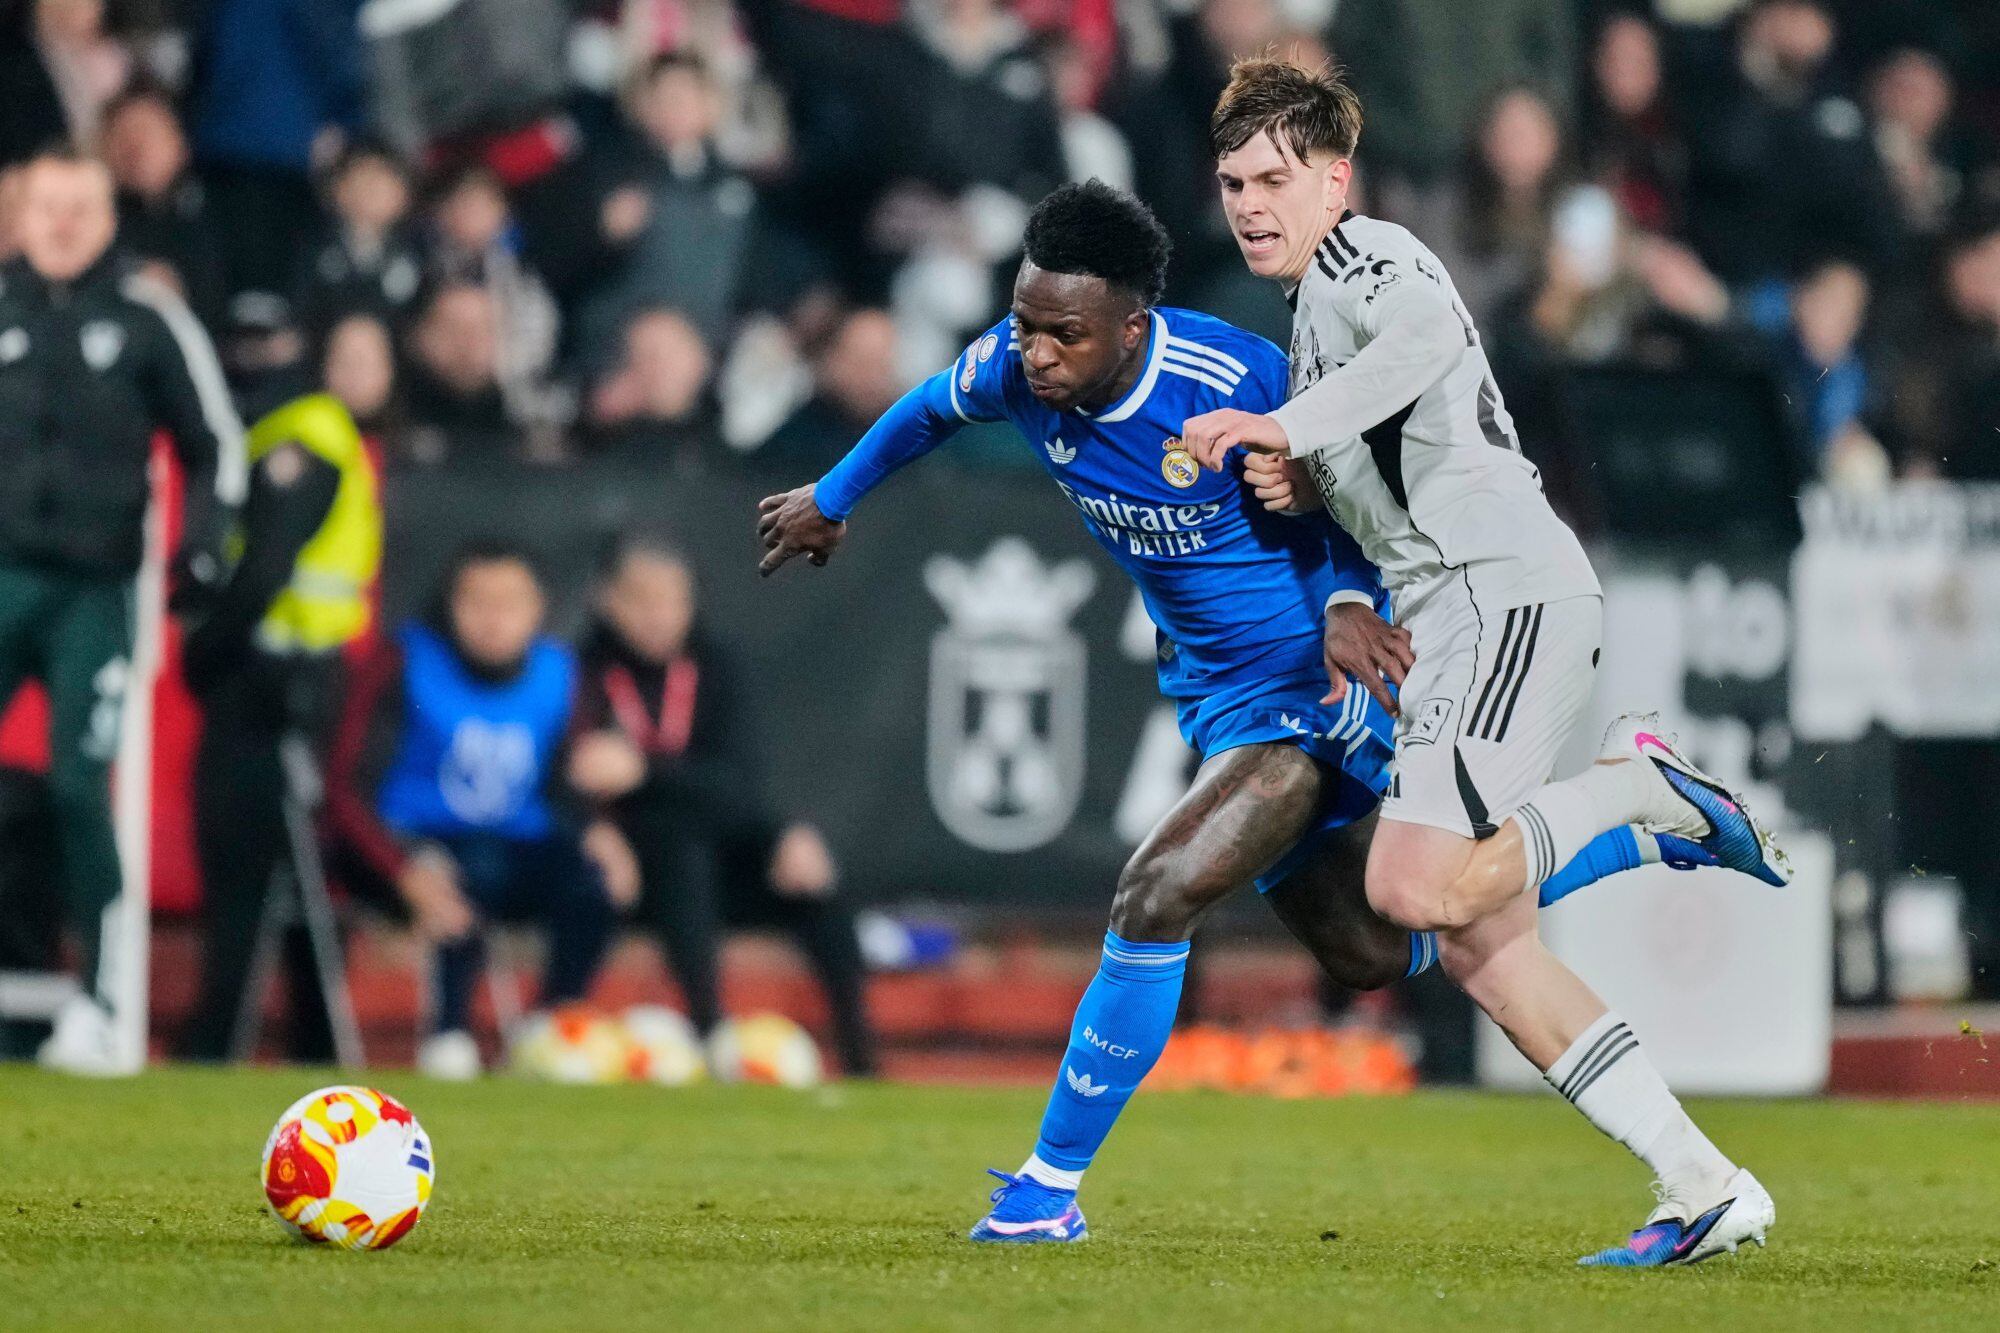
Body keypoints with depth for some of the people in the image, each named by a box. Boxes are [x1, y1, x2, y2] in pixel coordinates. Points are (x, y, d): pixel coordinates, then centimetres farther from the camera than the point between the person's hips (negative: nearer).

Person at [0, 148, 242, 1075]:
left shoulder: (150, 321, 3)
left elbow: (214, 442, 9)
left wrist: (201, 546, -3)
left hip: (94, 591, -2)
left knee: (81, 789, -7)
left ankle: (99, 1004, -3)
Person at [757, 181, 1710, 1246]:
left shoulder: (1238, 386, -29)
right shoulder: (1012, 368, -12)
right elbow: (934, 408, 13)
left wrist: (1349, 604, -31)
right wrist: (831, 498, 27)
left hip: (1319, 682, -8)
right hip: (1214, 694, 8)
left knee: (1157, 896, -23)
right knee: (1368, 957, 18)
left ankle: (1052, 1185, -9)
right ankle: (1645, 815, 36)